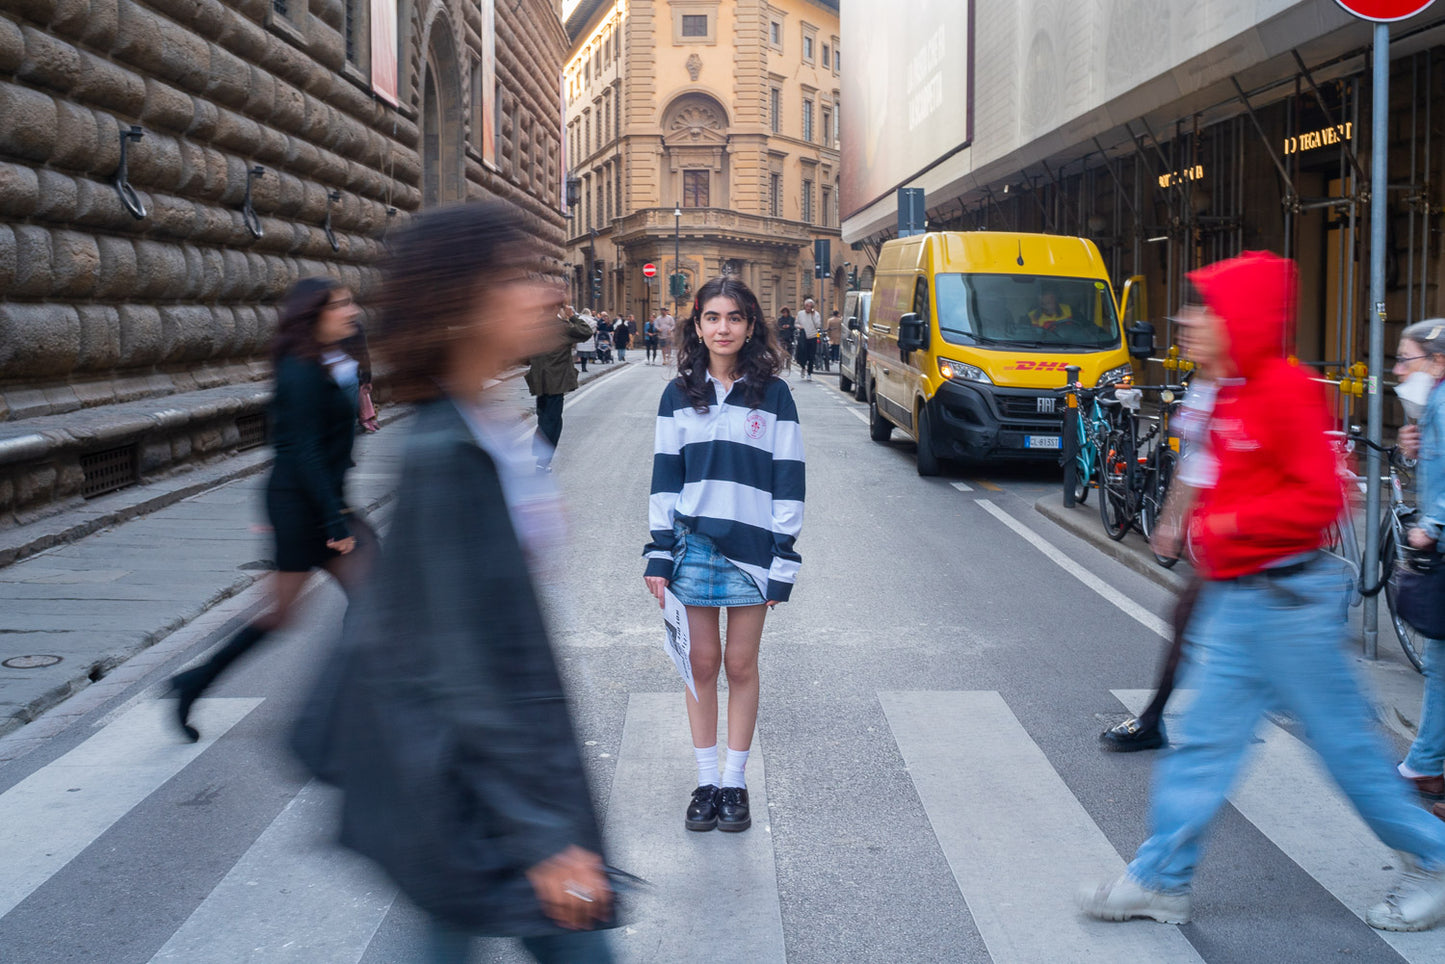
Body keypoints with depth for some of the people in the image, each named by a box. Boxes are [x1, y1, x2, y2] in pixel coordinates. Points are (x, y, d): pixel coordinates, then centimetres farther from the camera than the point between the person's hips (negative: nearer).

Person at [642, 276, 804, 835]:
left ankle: (735, 782, 18)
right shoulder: (679, 395, 4)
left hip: (751, 549, -1)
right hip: (693, 547, 2)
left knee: (741, 666, 6)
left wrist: (784, 561, -6)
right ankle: (706, 780, 18)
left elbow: (789, 481, -2)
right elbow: (664, 478, 6)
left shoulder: (773, 395, -1)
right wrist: (659, 555, 1)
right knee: (702, 664, 8)